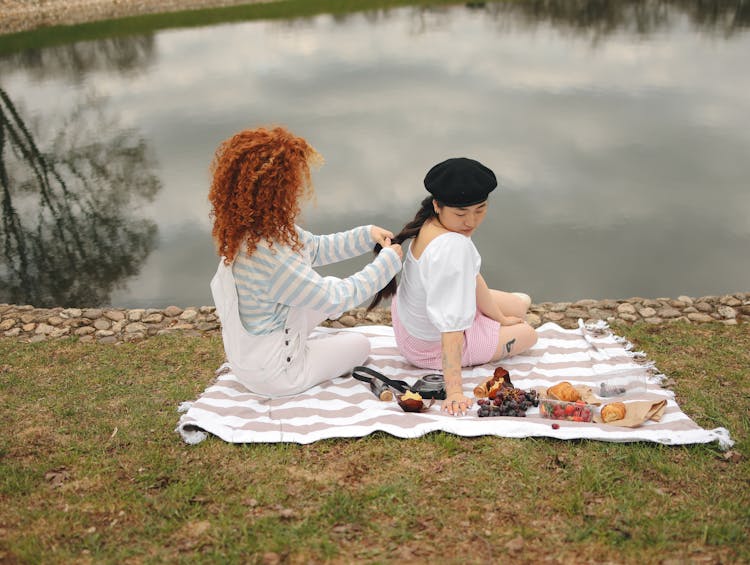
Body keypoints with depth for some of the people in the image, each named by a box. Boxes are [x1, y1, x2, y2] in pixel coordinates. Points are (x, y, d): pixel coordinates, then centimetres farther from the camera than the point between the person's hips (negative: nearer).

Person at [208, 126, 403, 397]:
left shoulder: (254, 230, -10)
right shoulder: (270, 258, -39)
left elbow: (316, 248, 6)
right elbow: (337, 298, -27)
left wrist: (367, 235, -2)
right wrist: (388, 260, -16)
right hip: (272, 376, -7)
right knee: (359, 344, 16)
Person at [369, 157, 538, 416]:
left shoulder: (432, 222, -15)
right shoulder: (453, 247, -42)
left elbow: (472, 278, -2)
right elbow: (452, 325, -43)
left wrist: (501, 318, 8)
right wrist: (454, 391, -41)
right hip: (432, 345, -8)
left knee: (523, 302, 23)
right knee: (528, 334, 16)